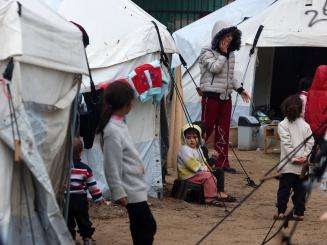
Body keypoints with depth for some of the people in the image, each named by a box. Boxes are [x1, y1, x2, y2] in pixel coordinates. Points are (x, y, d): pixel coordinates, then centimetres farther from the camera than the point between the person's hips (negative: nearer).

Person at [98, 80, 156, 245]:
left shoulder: (120, 123, 8)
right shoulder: (112, 130, -21)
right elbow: (112, 165, -20)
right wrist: (118, 192, -18)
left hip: (137, 186, 10)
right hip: (132, 190, -10)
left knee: (139, 228, 16)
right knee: (148, 226, -7)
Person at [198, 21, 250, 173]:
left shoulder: (230, 55, 14)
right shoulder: (208, 53, -7)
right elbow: (215, 68, -24)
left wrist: (240, 89, 16)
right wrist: (223, 54, -15)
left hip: (226, 97, 7)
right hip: (211, 96, -7)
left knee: (224, 131, 7)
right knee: (206, 128, -5)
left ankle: (222, 162, 11)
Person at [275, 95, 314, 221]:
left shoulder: (283, 125, -4)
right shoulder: (305, 125, 5)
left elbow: (287, 144, -11)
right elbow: (310, 142, -1)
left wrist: (293, 158, -10)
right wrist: (305, 156, -3)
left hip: (289, 165, -3)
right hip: (303, 165, 3)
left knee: (284, 188, 4)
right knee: (300, 189, 8)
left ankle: (281, 211, 4)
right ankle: (299, 212, 9)